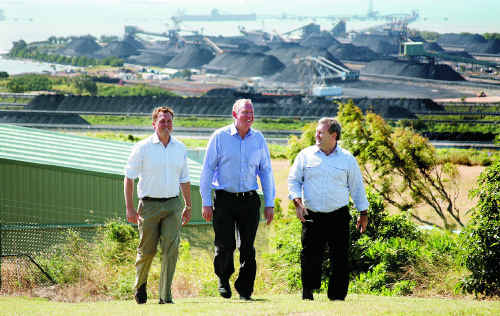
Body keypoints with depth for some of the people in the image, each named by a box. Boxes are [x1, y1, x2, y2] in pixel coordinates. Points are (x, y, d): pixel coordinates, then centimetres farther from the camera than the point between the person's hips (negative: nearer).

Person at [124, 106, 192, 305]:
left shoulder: (180, 148, 9)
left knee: (171, 248, -11)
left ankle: (165, 296, -9)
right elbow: (129, 177, -3)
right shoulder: (143, 148, -3)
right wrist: (129, 208, -9)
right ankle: (140, 284, 33)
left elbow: (184, 179, 19)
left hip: (172, 205, 2)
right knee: (147, 250, 4)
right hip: (149, 205, -2)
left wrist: (188, 206, 20)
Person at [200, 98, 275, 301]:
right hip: (225, 199, -2)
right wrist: (206, 203, -5)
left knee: (247, 247, 1)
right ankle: (223, 279, 20)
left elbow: (266, 172, 12)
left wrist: (269, 204, 7)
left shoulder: (258, 139, 8)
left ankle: (245, 290, 11)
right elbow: (207, 170, 0)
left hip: (250, 200, 2)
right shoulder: (220, 137, -1)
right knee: (225, 246, -7)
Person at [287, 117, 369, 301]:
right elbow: (293, 180, 9)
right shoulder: (306, 155, 7)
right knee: (310, 256, -3)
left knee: (340, 258, -3)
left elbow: (357, 187, 13)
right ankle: (308, 290, 16)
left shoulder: (347, 159, 6)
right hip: (312, 216, 0)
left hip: (339, 217, 0)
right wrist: (298, 202, -6)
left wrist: (363, 214, 12)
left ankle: (337, 296, 5)